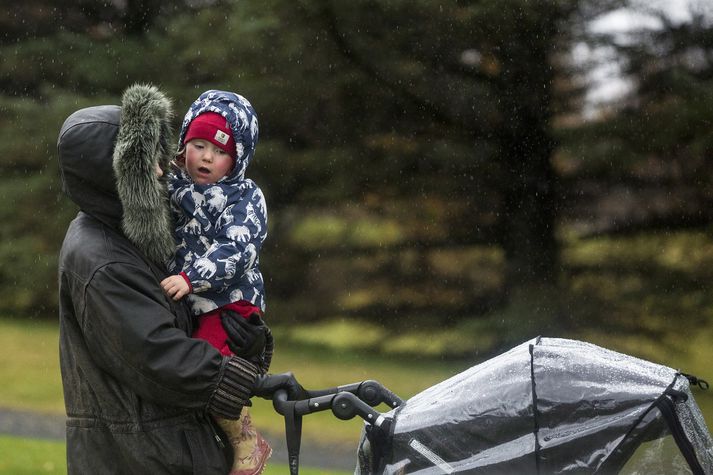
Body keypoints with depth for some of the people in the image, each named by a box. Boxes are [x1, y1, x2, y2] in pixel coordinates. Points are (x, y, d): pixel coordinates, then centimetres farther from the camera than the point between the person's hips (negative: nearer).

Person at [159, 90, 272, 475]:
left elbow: (238, 251, -18)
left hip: (228, 303, -7)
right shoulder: (171, 189, 10)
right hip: (180, 307, 7)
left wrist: (191, 278, -30)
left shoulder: (245, 197, -5)